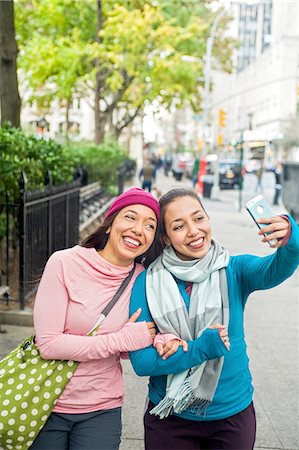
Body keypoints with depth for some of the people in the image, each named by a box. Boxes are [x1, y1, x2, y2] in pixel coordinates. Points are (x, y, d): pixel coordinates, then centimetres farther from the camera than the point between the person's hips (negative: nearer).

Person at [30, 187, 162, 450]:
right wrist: (122, 339, -21)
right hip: (47, 406, -2)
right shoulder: (65, 263, -15)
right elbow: (48, 344, -19)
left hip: (102, 411, 2)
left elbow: (128, 350, 4)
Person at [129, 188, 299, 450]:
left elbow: (275, 270, -29)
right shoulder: (148, 282, -11)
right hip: (169, 419, -1)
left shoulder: (235, 271, -8)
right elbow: (140, 361, -14)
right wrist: (201, 349, -26)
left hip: (233, 414, 1)